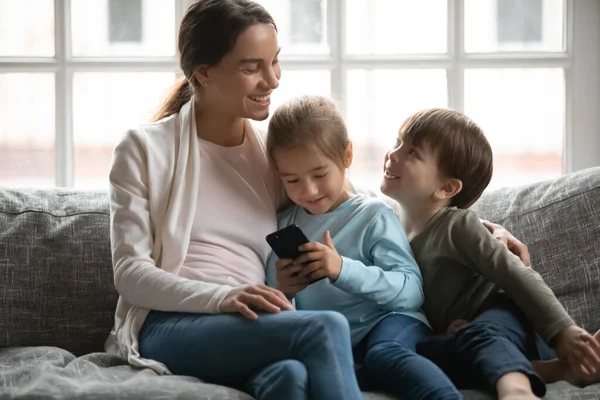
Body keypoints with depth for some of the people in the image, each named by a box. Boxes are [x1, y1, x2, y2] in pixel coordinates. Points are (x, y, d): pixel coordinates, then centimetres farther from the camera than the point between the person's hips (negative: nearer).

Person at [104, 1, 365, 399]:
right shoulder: (145, 148, 3)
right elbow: (130, 272, -5)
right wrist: (222, 297, -22)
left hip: (253, 328, 4)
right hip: (171, 327, -3)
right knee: (325, 328, -31)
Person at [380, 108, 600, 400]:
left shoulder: (458, 225, -9)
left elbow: (518, 277, -14)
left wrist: (563, 331, -23)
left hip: (503, 322, -5)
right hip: (460, 337, 5)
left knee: (479, 335, -38)